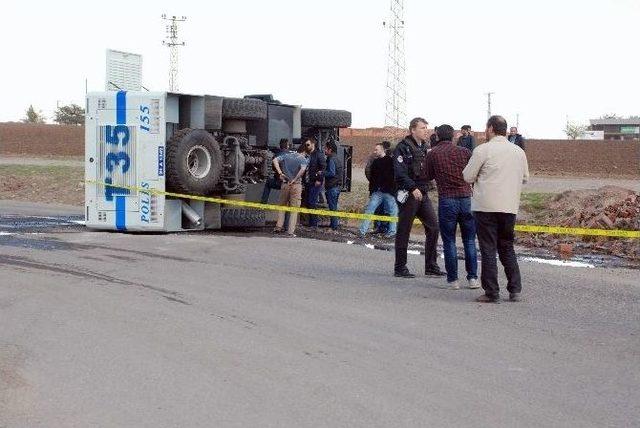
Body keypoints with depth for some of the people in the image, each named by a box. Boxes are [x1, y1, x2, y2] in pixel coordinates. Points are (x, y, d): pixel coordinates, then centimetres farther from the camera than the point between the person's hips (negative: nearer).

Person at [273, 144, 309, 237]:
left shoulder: (287, 155, 8)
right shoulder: (303, 159, -3)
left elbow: (275, 160, -5)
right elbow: (303, 169, -22)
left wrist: (280, 173, -7)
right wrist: (295, 180, -15)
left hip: (285, 183, 3)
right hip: (296, 185, -3)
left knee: (282, 206, 19)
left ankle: (278, 227, 16)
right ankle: (290, 231, 0)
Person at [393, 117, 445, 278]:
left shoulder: (425, 147, 14)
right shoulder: (403, 147, -9)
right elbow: (400, 173, -17)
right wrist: (413, 188, -24)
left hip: (423, 194, 7)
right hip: (408, 194, -7)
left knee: (433, 227, 4)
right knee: (403, 231, 0)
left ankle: (431, 265, 12)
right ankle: (400, 268, 7)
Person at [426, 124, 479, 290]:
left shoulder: (432, 154, 1)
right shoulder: (464, 151, 4)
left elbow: (429, 176, 13)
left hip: (446, 200, -2)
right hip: (466, 197, 2)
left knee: (449, 241, 5)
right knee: (469, 240, 9)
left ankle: (452, 279, 4)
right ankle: (473, 278, 8)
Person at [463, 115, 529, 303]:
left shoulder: (483, 150, -9)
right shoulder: (519, 151, 7)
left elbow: (467, 177, -5)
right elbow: (525, 178, 18)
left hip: (486, 206, -5)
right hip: (510, 207, 5)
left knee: (488, 250, 1)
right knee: (507, 248, 16)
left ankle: (492, 293, 1)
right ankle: (515, 290, 13)